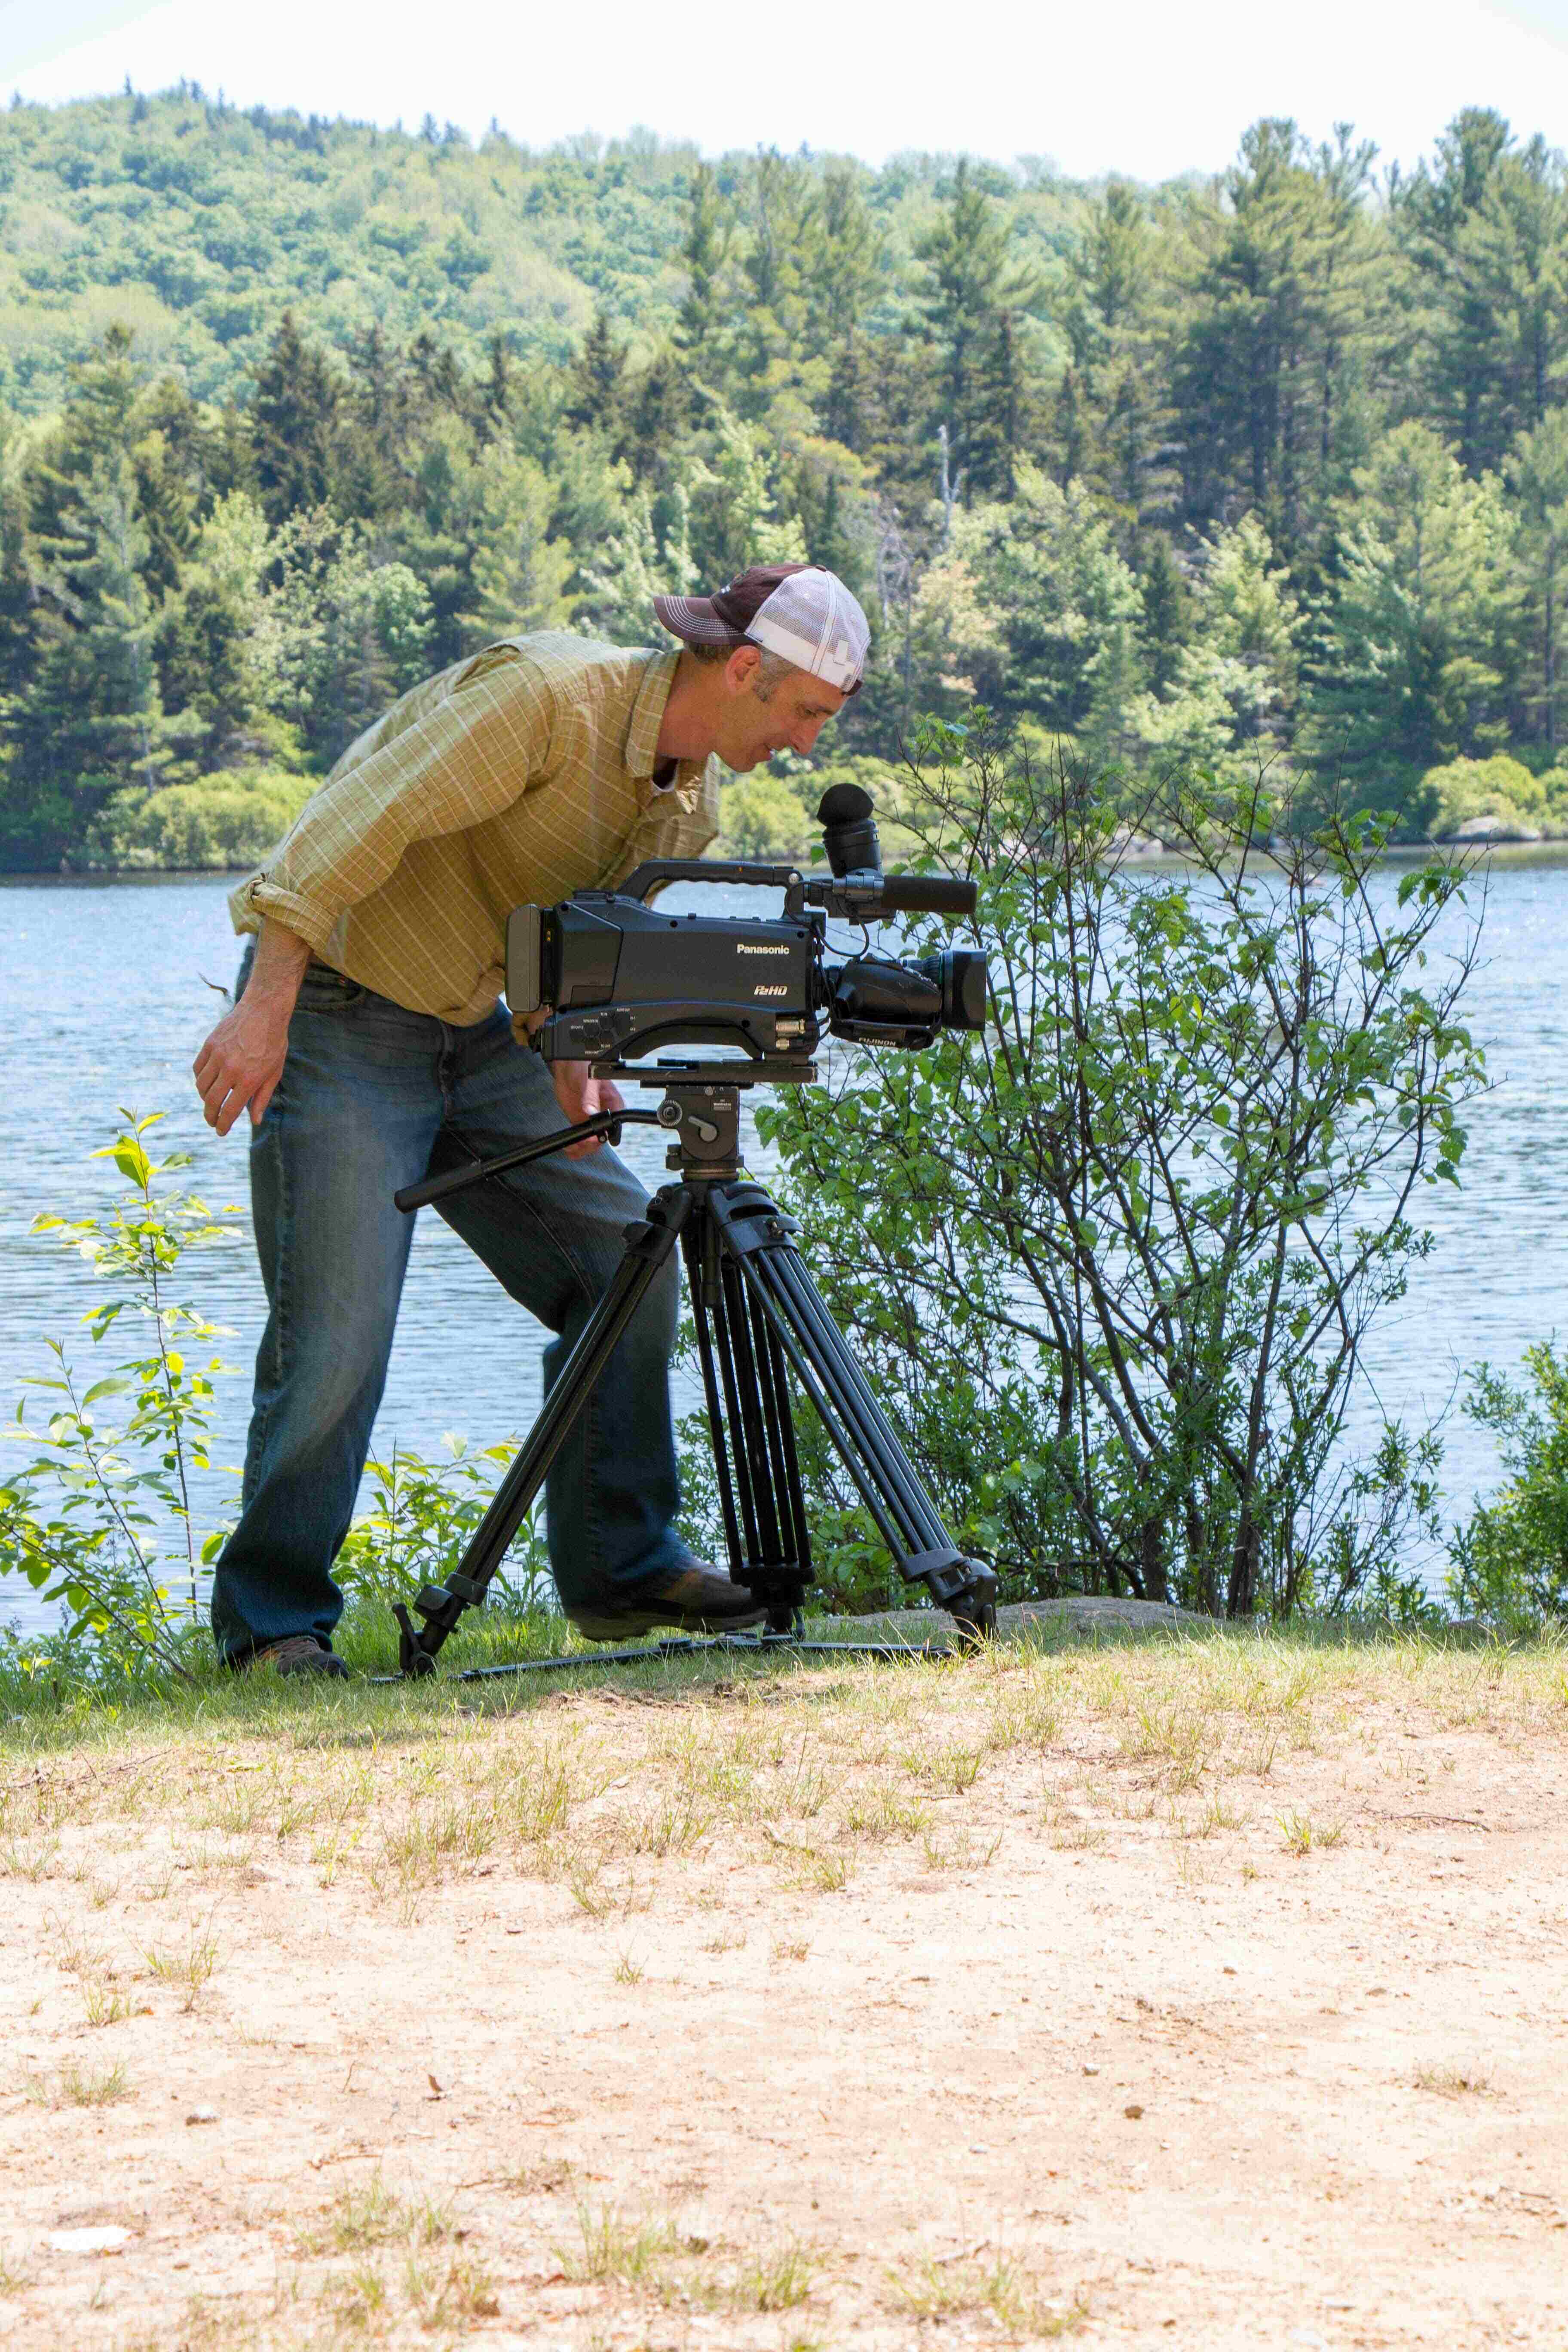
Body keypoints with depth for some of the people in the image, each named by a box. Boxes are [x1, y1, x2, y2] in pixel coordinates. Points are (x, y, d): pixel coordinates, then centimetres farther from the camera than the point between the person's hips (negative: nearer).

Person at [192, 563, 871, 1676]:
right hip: (338, 1012, -9)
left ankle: (621, 1565, 10)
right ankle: (272, 1624, 0)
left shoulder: (693, 801, 6)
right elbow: (360, 821, -27)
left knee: (628, 1258, 1)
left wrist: (575, 1056, -8)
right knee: (338, 1333, -13)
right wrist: (267, 1005, -33)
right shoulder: (548, 696, -22)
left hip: (479, 1032, 9)